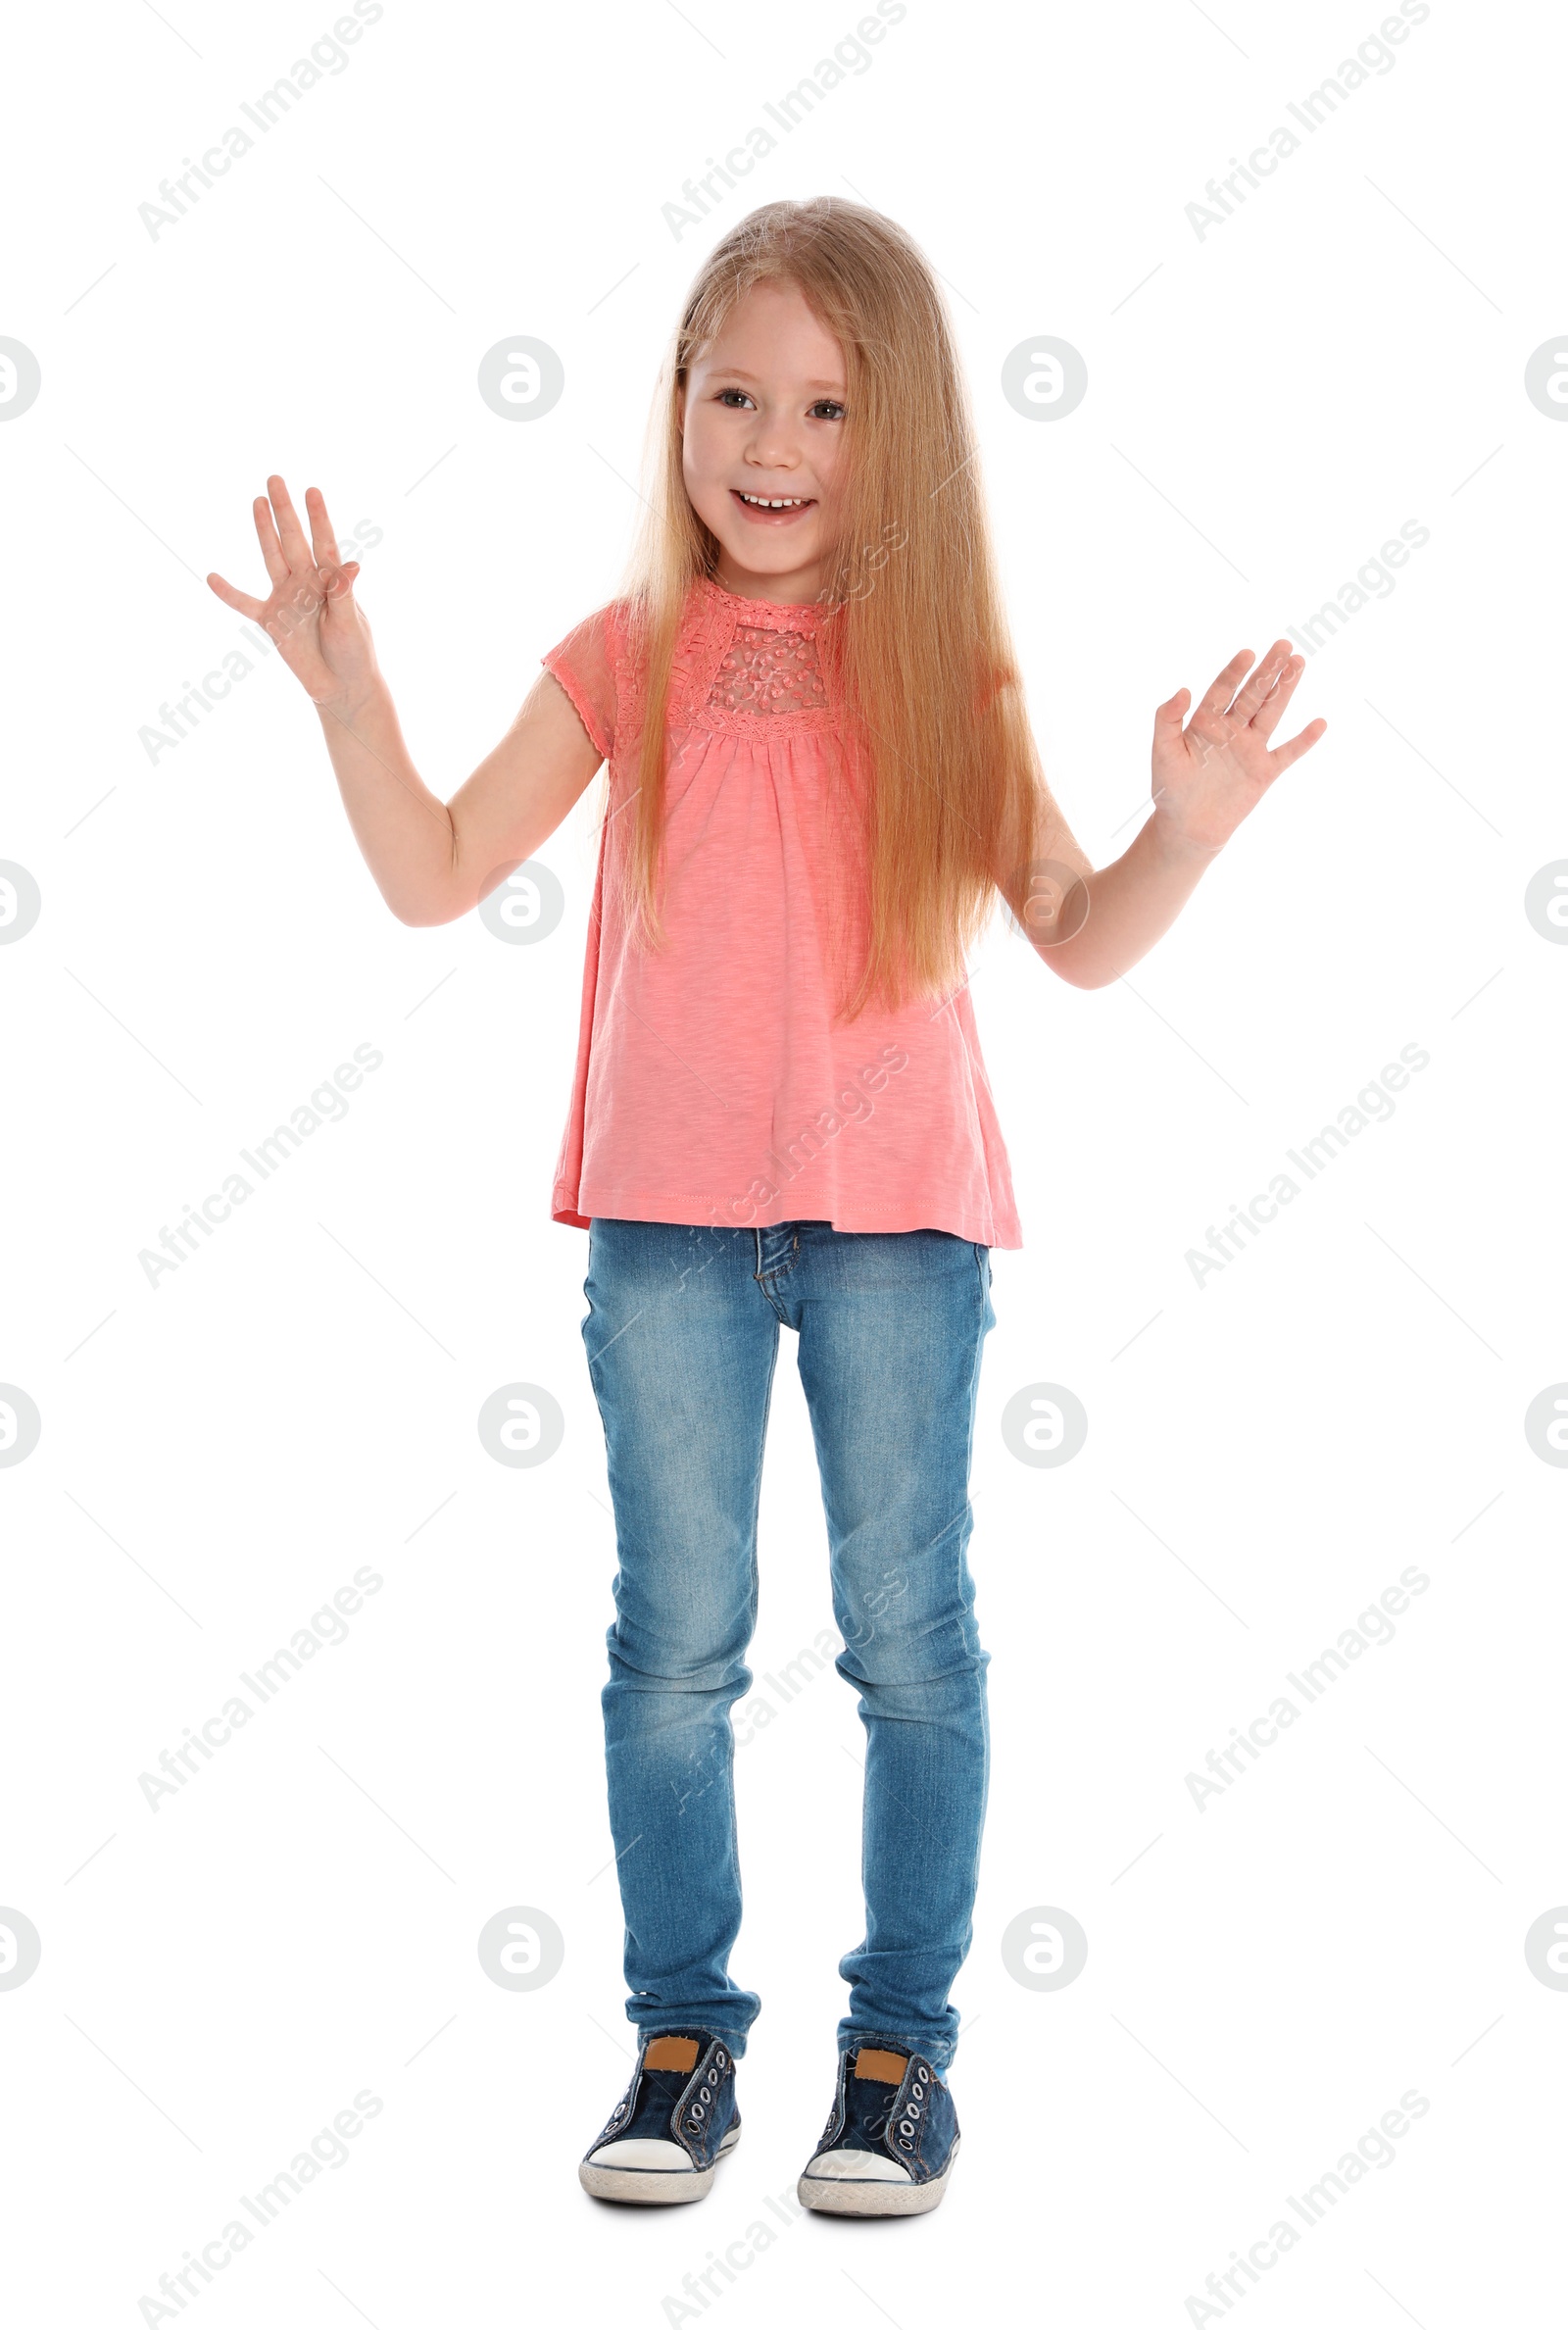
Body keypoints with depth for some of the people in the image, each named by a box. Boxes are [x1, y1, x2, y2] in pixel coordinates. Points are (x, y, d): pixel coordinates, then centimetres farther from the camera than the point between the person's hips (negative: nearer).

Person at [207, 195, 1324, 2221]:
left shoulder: (943, 661, 0)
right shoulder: (630, 654, 1)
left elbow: (1079, 940, 1)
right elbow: (434, 879, 2)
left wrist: (1189, 825, -16)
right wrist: (346, 690, -9)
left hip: (898, 1207, 0)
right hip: (673, 1210, 1)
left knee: (909, 1633, 7)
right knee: (676, 1636, 8)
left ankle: (901, 2049, 20)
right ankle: (682, 2039, 22)